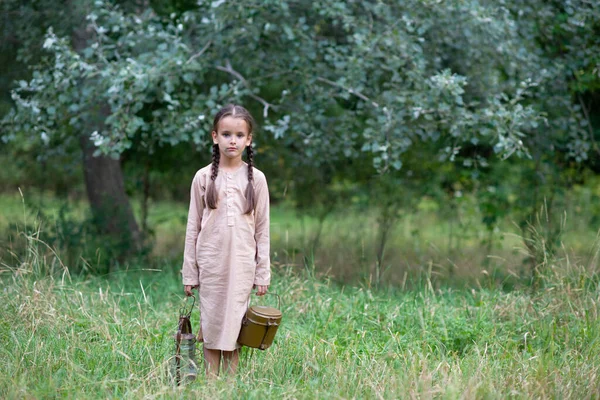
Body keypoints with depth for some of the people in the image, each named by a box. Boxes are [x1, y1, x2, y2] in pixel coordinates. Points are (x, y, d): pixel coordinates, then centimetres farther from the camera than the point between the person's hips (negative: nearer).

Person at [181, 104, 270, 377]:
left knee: (233, 326, 1)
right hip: (210, 263, 0)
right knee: (211, 325, 2)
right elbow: (193, 227, 4)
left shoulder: (256, 178, 2)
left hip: (242, 264, 0)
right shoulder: (204, 177, 2)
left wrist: (263, 272, 2)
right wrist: (189, 272, 2)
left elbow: (262, 228, 5)